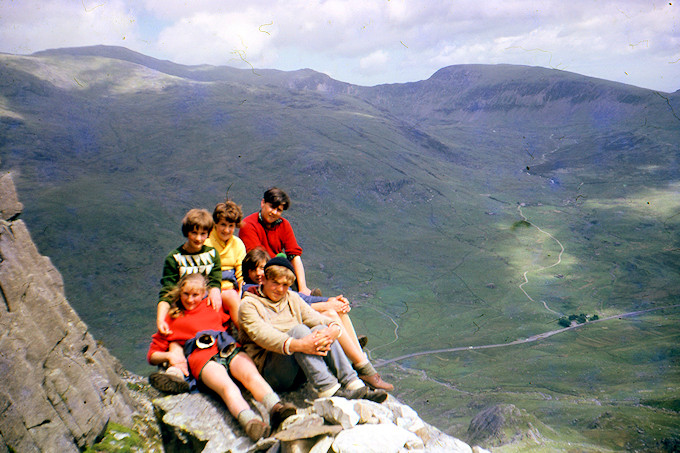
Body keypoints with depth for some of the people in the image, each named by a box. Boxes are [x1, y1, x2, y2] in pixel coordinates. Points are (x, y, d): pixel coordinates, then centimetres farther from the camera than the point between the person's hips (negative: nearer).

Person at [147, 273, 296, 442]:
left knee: (252, 375, -33)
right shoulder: (172, 318, 28)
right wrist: (170, 355, 4)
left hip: (230, 348, 3)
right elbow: (152, 355, 23)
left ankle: (276, 408, -58)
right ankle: (250, 422, -62)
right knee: (227, 386, -36)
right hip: (202, 357, -2)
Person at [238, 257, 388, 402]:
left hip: (300, 371, 5)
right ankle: (328, 389, -41)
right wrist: (298, 345, -37)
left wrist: (333, 329, -22)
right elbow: (263, 335, -20)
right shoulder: (248, 305, 0)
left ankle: (353, 384, -31)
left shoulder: (292, 298, 19)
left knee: (320, 329, -21)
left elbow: (315, 318, 3)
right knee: (299, 329, -28)